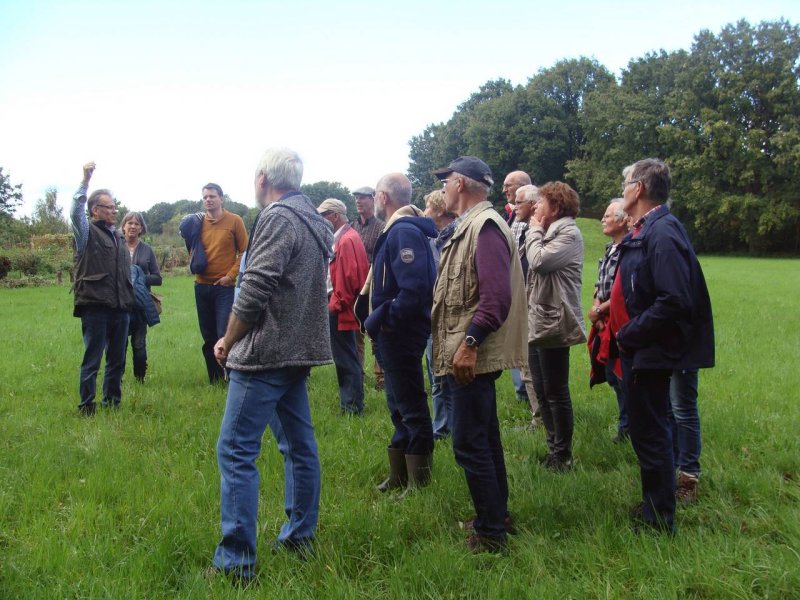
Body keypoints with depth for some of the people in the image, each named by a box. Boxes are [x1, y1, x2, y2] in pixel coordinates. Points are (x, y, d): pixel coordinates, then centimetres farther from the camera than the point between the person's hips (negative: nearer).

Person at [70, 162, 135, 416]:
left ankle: (113, 402, 24)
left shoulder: (118, 237, 20)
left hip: (120, 308, 7)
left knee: (117, 360, 12)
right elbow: (75, 212, -21)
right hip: (95, 308, -7)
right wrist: (85, 181, -25)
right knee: (92, 360, -1)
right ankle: (86, 407, 7)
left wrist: (133, 299, 23)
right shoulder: (87, 233, 0)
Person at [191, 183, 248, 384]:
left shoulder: (234, 221, -2)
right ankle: (214, 380, 21)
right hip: (202, 286, 4)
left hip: (225, 287, -4)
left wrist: (230, 275, -10)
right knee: (208, 338, 10)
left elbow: (245, 252, -2)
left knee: (224, 336, -10)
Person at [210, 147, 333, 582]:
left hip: (265, 352, -10)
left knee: (236, 451, -6)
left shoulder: (278, 218, -13)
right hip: (298, 351, 10)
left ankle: (236, 561, -3)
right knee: (299, 445, 15)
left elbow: (254, 291, -19)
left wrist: (228, 341, -5)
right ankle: (299, 537, 25)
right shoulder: (314, 220, 15)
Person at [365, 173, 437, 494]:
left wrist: (381, 321, -20)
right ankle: (399, 475, 31)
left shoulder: (403, 232, -19)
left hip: (401, 334, -11)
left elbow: (414, 288, -30)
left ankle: (419, 482, 12)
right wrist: (378, 321, 9)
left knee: (411, 409, 0)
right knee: (400, 407, 18)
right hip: (394, 334, 11)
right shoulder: (399, 229, 13)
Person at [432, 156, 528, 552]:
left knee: (470, 444, -6)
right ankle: (496, 515, 31)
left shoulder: (485, 226, -15)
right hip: (469, 356, 11)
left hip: (473, 357, -11)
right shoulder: (468, 227, 17)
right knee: (483, 438, 18)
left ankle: (490, 532, 5)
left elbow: (497, 295, -25)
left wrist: (470, 343, -27)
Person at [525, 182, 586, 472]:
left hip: (553, 324, -10)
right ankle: (554, 448, 25)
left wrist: (534, 231, -9)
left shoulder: (568, 233, -11)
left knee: (556, 392, -2)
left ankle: (563, 454, 10)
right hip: (537, 322, 10)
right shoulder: (548, 233, 17)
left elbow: (538, 261, -22)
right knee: (542, 391, 14)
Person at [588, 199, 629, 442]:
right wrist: (596, 306, 1)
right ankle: (626, 426, 27)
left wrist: (600, 310, -12)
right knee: (612, 376, 14)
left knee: (620, 376, -3)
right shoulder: (609, 249, 14)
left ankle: (627, 427, 11)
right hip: (605, 324, 9)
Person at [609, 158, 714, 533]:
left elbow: (674, 302, -29)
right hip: (638, 351, 10)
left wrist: (630, 334, -20)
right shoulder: (644, 232, 10)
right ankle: (653, 508, 33)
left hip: (649, 354, -10)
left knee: (650, 435, 1)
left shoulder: (662, 234, -21)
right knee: (645, 432, 19)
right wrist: (623, 332, 9)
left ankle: (658, 521, 15)